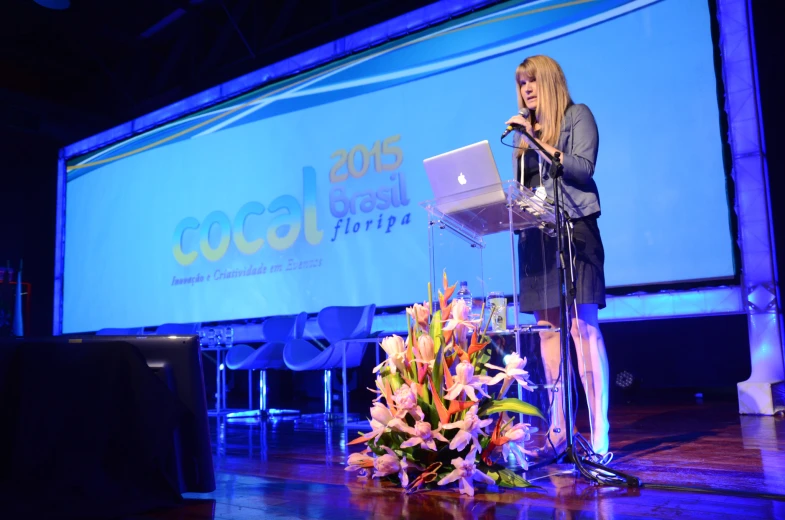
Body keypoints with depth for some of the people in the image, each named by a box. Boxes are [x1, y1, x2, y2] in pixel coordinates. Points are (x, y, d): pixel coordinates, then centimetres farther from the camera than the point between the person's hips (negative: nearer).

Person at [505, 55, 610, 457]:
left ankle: (600, 433, -10)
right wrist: (520, 141, 4)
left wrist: (538, 140, -10)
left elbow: (583, 167, -8)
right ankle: (557, 430, 7)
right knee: (547, 330, 2)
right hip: (536, 233, 6)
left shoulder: (577, 115, 7)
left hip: (574, 228, -6)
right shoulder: (527, 128, 21)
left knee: (582, 326, -12)